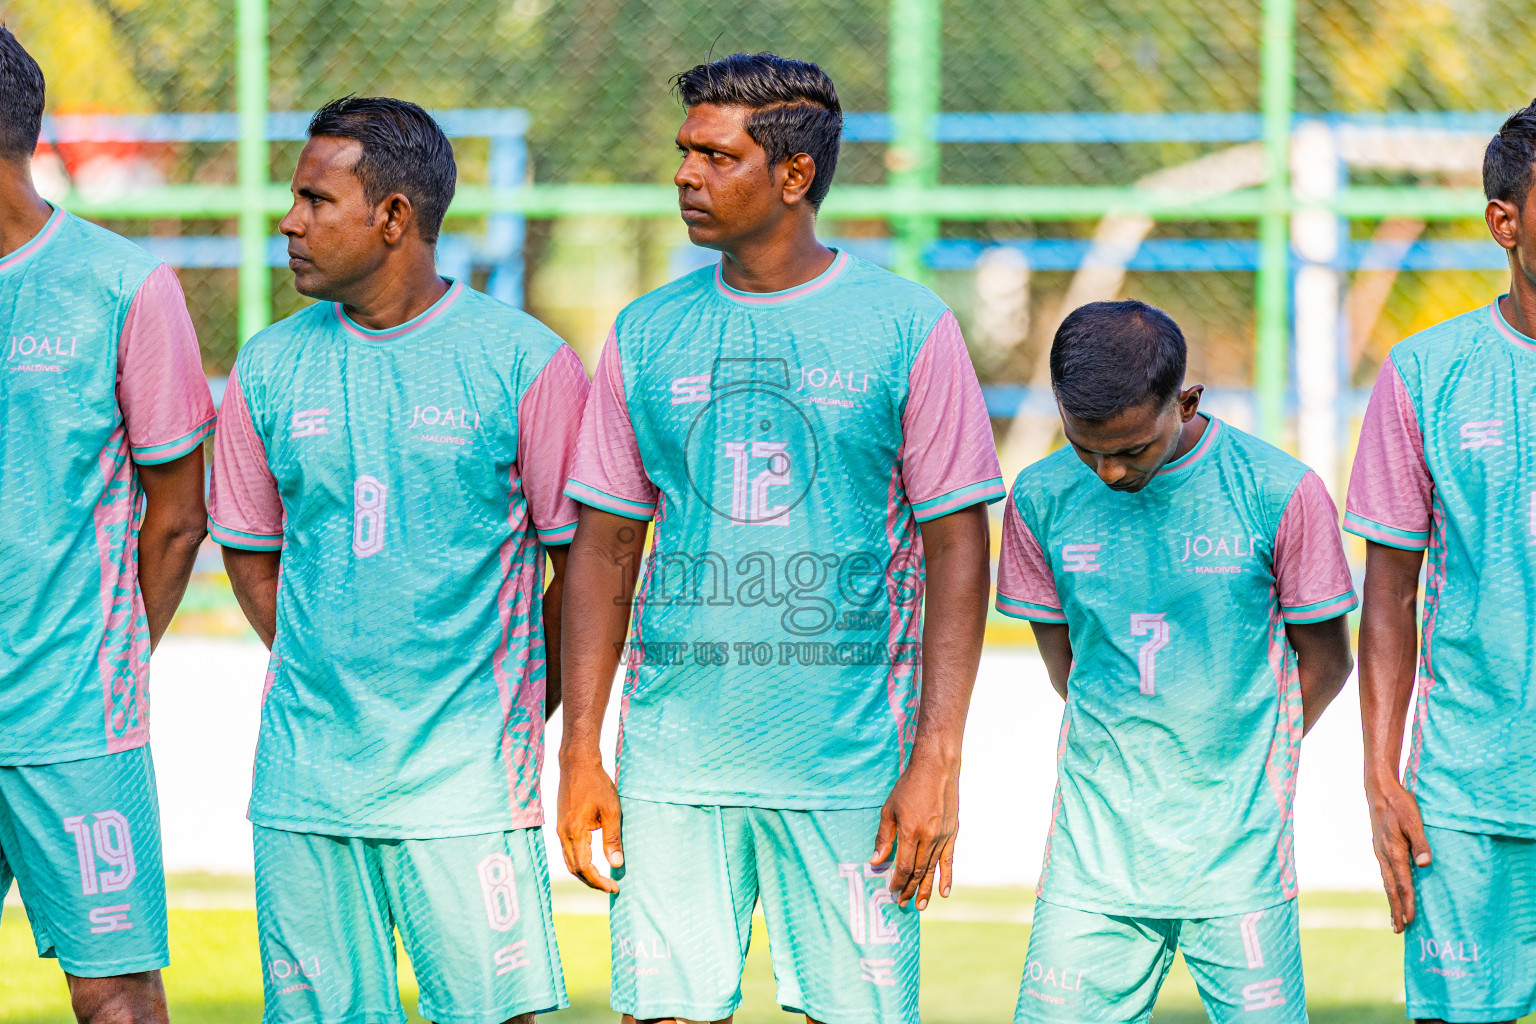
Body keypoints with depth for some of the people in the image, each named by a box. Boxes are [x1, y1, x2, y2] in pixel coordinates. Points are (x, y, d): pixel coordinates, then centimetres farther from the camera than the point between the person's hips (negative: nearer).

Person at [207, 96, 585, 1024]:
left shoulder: (523, 363, -5)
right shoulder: (270, 369, 7)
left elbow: (585, 560, 1)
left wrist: (523, 716, 3)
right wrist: (321, 684, 10)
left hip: (465, 775, -4)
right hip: (303, 774, 4)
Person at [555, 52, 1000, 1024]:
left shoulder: (909, 328, -1)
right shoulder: (648, 335, 8)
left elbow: (958, 547, -2)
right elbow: (606, 545, 11)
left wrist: (938, 761, -9)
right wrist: (579, 752, 5)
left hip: (851, 763, -2)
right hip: (674, 763, 2)